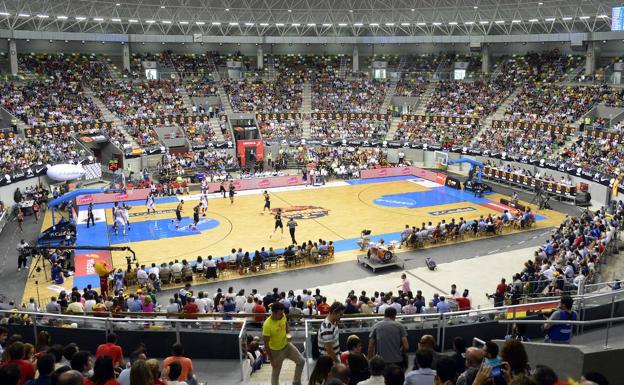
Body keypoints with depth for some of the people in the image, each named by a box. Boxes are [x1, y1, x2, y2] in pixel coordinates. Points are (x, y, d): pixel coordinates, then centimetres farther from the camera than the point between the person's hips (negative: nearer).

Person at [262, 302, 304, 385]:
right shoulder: (267, 325, -33)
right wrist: (271, 359, -18)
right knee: (276, 372, 13)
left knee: (301, 361, 9)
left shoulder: (282, 316, -16)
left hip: (286, 345, 6)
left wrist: (287, 334, 1)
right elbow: (266, 344, -24)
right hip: (276, 351, -6)